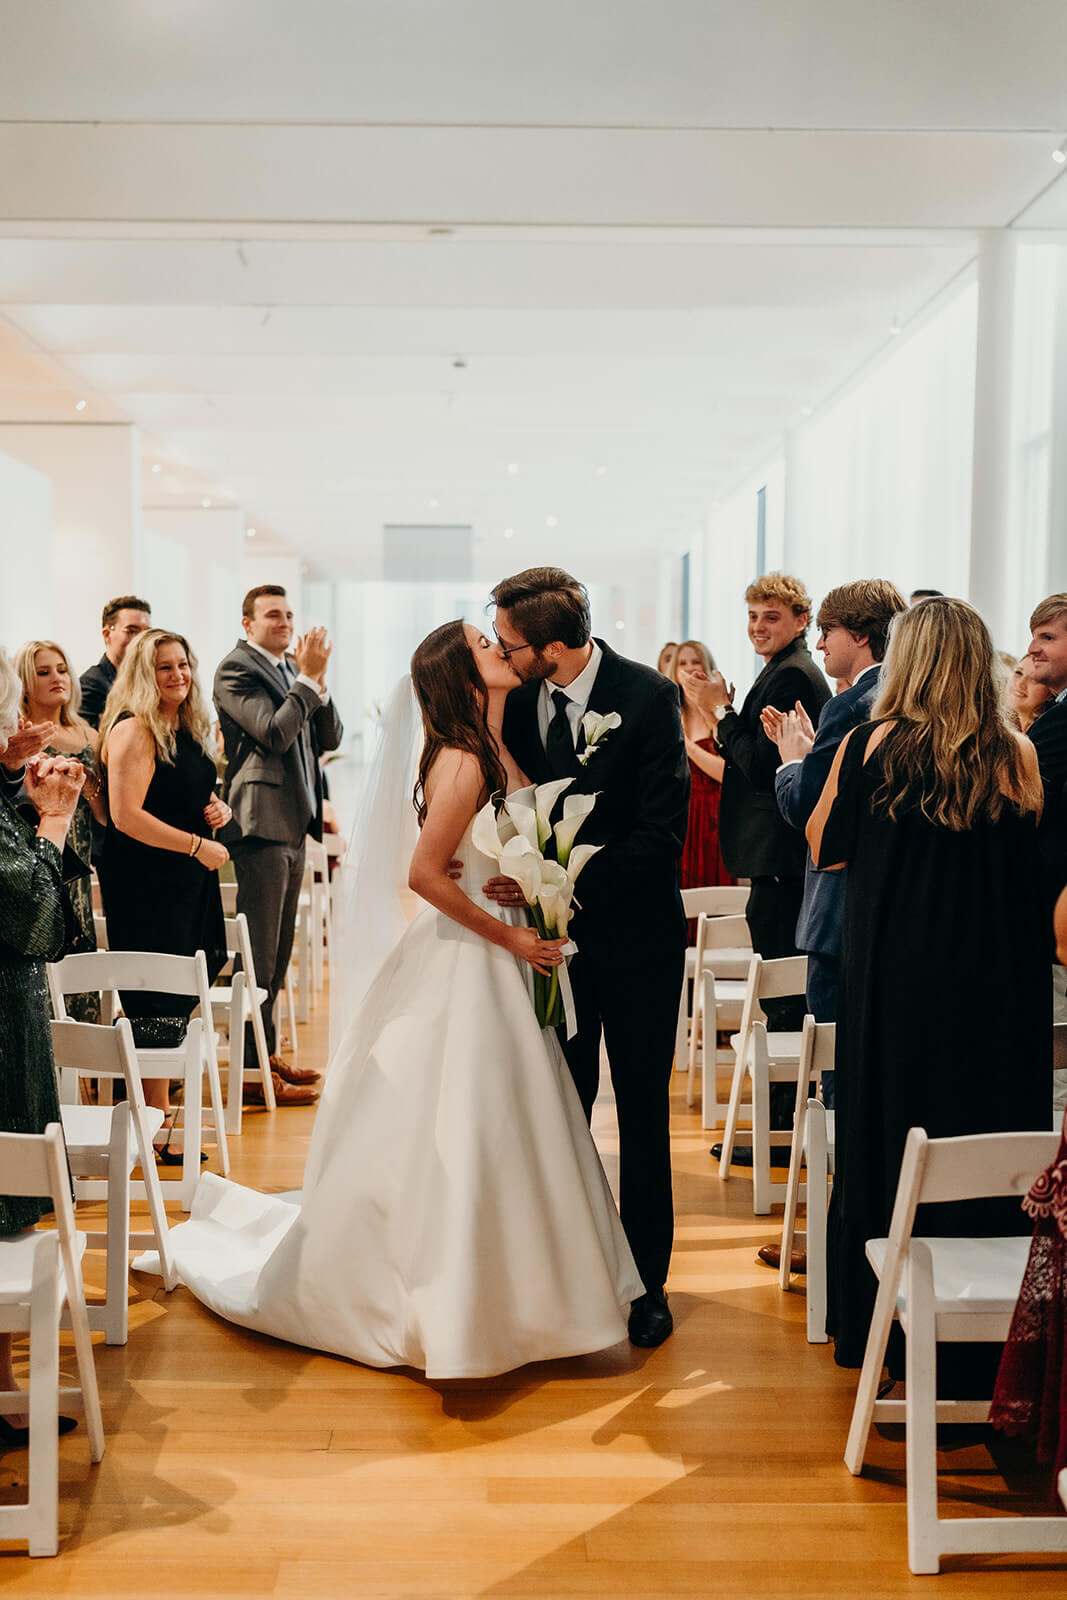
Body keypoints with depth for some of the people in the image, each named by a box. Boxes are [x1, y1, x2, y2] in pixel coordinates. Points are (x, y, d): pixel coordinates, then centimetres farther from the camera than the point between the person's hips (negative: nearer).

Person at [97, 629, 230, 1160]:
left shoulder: (189, 728, 13)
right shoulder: (132, 730, -14)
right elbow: (126, 816, -21)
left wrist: (216, 809, 5)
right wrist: (198, 845, -19)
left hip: (189, 879, 9)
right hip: (143, 883, -9)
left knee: (179, 999, 13)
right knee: (156, 1007, -3)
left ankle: (160, 1110, 25)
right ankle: (158, 1124, 6)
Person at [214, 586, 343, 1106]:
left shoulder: (293, 669, 16)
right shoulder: (236, 669, -8)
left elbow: (329, 738, 10)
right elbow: (274, 732, -21)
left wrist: (318, 682, -4)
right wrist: (308, 678, -16)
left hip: (293, 826, 9)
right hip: (261, 823, -9)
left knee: (277, 952, 16)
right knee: (258, 954, -6)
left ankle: (267, 1055, 26)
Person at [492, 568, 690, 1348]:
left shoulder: (649, 696, -14)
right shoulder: (519, 703, -2)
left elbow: (660, 833, -18)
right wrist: (516, 873, -14)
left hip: (636, 939, -3)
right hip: (556, 933, 4)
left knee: (643, 1118, 7)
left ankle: (647, 1282, 21)